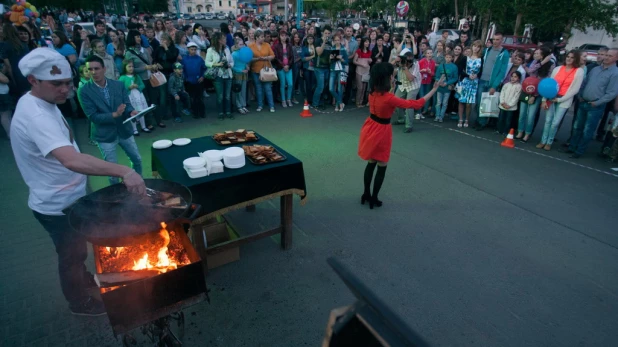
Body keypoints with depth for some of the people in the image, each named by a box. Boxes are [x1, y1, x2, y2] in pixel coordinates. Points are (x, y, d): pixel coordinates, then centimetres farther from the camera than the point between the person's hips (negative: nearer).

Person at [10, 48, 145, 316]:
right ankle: (80, 303, 36)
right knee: (72, 255, 13)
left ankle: (84, 280, 53)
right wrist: (123, 171, -57)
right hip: (57, 205, -9)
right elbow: (72, 160, -50)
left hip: (66, 197, 9)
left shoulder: (42, 103, 1)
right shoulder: (35, 115, -33)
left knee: (76, 250, 29)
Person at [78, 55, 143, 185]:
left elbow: (127, 104, -1)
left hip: (124, 130, 3)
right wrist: (114, 115, -27)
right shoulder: (84, 91, -11)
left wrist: (132, 112, -25)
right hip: (105, 135, -3)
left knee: (137, 159, 16)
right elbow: (92, 116, -15)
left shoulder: (119, 85, -2)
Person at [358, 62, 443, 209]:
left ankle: (366, 194, 30)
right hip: (381, 132, -7)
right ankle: (374, 199, 20)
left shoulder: (373, 92, -5)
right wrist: (434, 89, -14)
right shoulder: (389, 98, -27)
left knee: (371, 163, 20)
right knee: (381, 167, 10)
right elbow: (416, 104, -20)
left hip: (371, 128, 7)